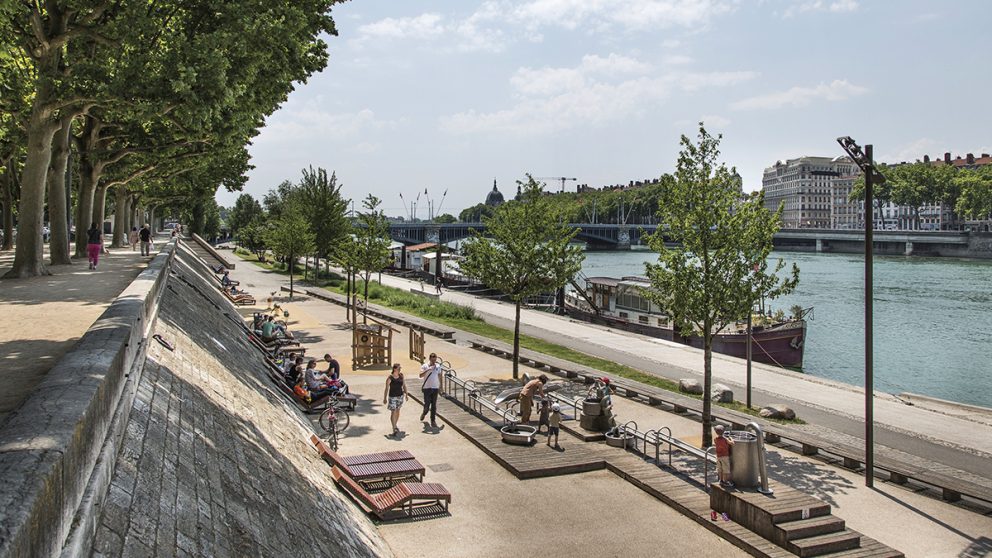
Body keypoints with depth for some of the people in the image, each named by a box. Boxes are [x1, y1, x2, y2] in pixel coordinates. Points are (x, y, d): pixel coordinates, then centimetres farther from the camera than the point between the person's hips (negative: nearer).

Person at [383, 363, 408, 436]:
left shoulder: (401, 375, -1)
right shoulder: (390, 378, -15)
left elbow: (404, 385, 10)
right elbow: (387, 388, -10)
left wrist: (406, 394, 12)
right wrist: (385, 398, -8)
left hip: (400, 396, 5)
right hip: (392, 397, -5)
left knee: (397, 411, 17)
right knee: (393, 412, -10)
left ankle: (395, 425, 33)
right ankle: (394, 428, -10)